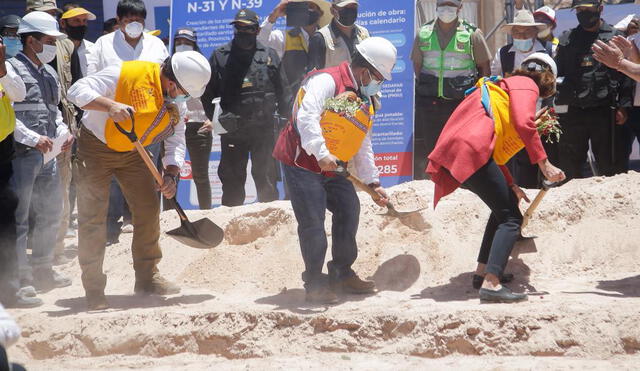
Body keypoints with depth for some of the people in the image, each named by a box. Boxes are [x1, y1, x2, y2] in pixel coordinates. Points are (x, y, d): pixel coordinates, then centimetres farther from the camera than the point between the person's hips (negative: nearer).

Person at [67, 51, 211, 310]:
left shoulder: (176, 101, -5)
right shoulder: (127, 73, -27)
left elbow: (175, 141, 1)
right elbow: (78, 91, -29)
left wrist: (171, 174, -16)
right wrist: (109, 105, -45)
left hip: (132, 153, 6)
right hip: (96, 147, -6)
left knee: (148, 209, 4)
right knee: (92, 217, -8)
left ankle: (147, 277, 18)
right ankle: (94, 289, -2)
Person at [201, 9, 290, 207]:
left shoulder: (269, 56, 7)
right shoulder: (220, 56, 5)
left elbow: (282, 92, 11)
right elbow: (209, 91, 6)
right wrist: (209, 120, -2)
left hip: (264, 129, 0)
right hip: (232, 129, 0)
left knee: (266, 176, 4)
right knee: (232, 178, 5)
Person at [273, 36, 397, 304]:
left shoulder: (365, 100, 14)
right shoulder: (326, 81, -17)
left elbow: (363, 145, 19)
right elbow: (306, 117, -31)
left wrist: (372, 181, 15)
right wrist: (322, 154, -38)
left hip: (333, 168, 9)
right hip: (303, 162, -9)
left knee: (349, 211, 8)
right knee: (313, 223, -11)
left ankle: (342, 274, 24)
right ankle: (314, 284, 0)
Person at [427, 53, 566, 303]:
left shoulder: (505, 85, 35)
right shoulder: (527, 84, 9)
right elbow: (523, 124, -12)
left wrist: (510, 186, 32)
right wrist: (544, 165, -12)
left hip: (451, 153, 9)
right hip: (471, 151, -9)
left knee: (504, 209, 25)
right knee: (511, 218, -10)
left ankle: (483, 273, 26)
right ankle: (491, 284, -26)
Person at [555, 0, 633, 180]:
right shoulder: (567, 39, 13)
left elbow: (627, 75, 0)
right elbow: (557, 75, 14)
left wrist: (623, 106, -8)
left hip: (605, 113, -3)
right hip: (573, 113, 3)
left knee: (610, 165, 0)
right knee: (570, 165, 7)